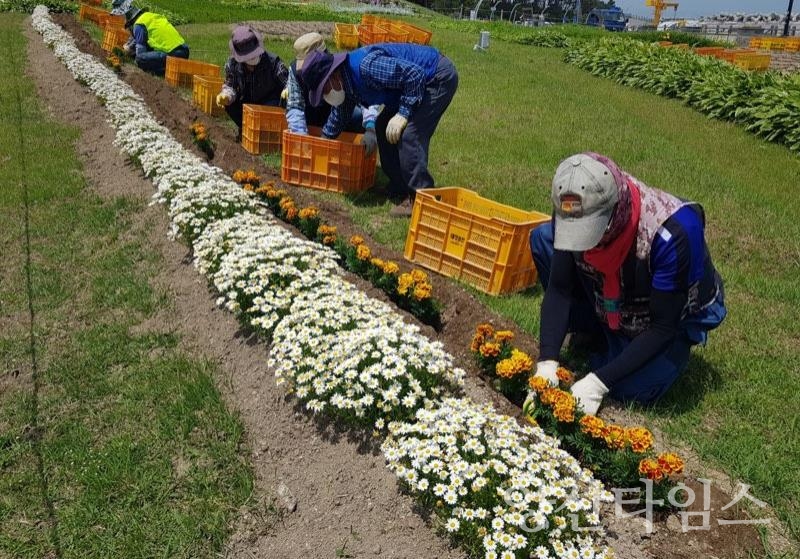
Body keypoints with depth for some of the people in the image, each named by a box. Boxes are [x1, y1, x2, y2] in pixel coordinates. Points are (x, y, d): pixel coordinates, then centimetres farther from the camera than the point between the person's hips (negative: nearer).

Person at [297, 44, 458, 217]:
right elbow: (337, 118, 19)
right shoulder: (346, 84, 2)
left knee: (408, 135, -20)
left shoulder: (367, 66, -31)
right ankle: (400, 192, 14)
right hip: (422, 82, 10)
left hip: (440, 77, -10)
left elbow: (415, 74, -31)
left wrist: (403, 114, -27)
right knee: (384, 128, 10)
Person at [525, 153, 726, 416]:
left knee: (633, 389, -28)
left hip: (675, 315, -4)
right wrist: (547, 363, -31)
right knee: (542, 238, -14)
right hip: (613, 303, 4)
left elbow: (664, 327, -31)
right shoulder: (573, 213, -27)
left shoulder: (672, 232, -39)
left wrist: (599, 381, -35)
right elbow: (558, 288, -20)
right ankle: (598, 334, 2)